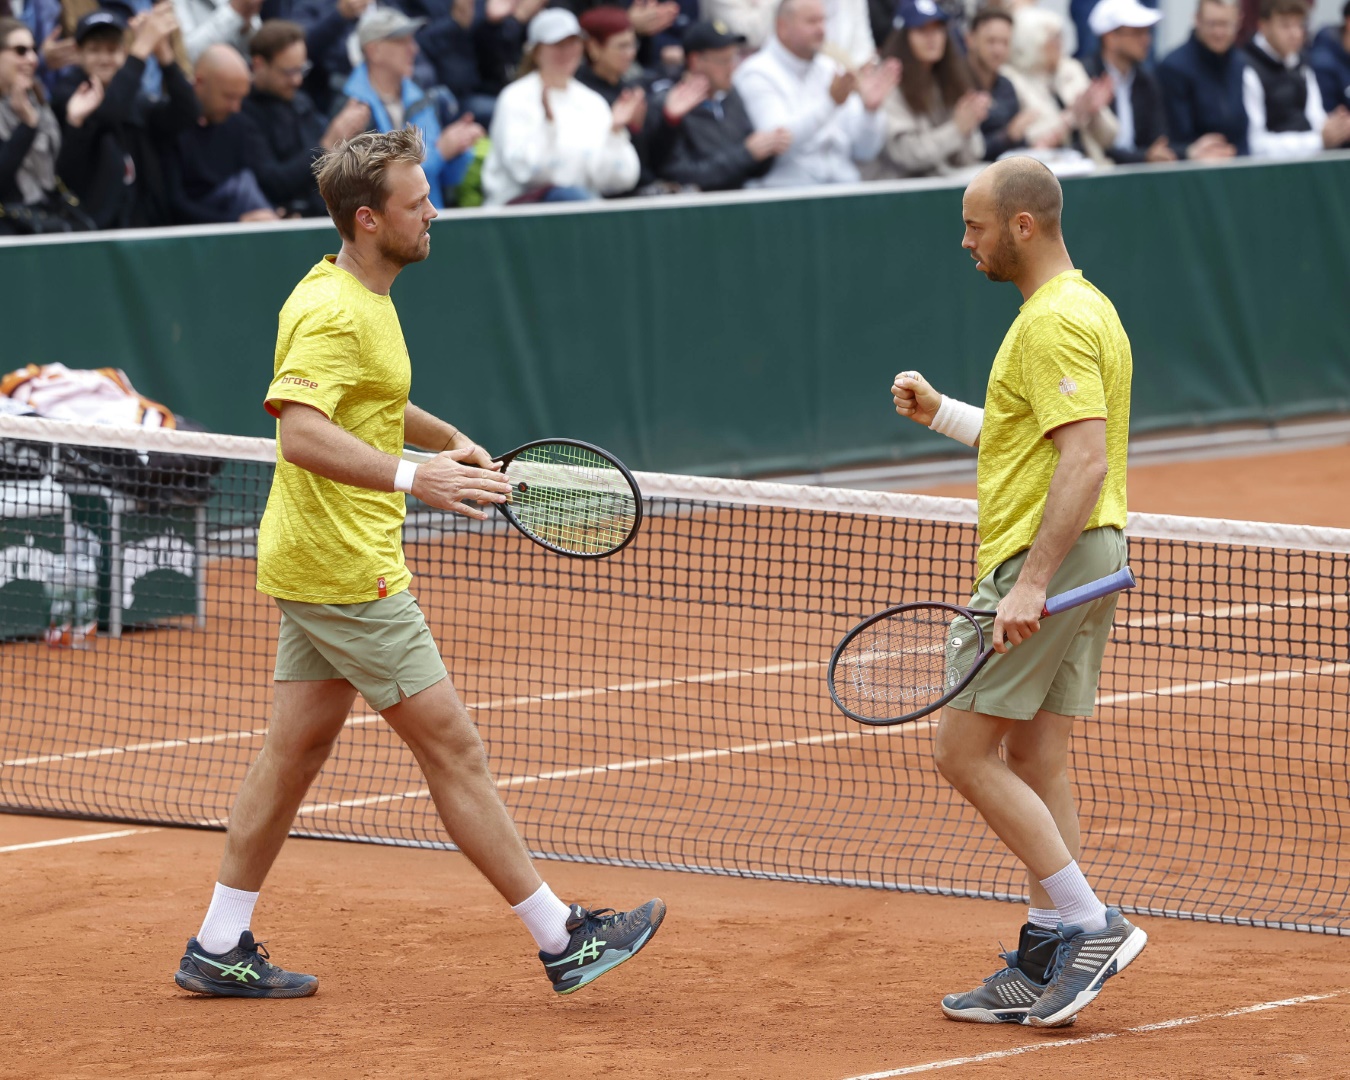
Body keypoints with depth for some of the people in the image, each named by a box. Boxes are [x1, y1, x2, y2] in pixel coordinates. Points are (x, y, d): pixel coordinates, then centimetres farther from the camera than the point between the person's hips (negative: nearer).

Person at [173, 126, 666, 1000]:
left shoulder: (360, 296, 12)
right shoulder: (334, 314, -21)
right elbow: (301, 434, -35)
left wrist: (449, 438, 18)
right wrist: (415, 477, -44)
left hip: (315, 564, 10)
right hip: (347, 571, -10)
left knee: (299, 747, 13)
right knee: (453, 746, -5)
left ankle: (220, 948, 17)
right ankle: (563, 941, -1)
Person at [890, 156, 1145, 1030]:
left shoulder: (1054, 323, -16)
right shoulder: (1084, 308, 17)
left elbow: (1086, 461, -25)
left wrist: (1031, 583, -28)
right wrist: (941, 413, 22)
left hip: (1047, 556, -11)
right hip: (1089, 561, 11)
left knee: (965, 752, -7)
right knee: (1036, 763, 10)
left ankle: (1089, 923, -8)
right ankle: (1047, 969, 10)